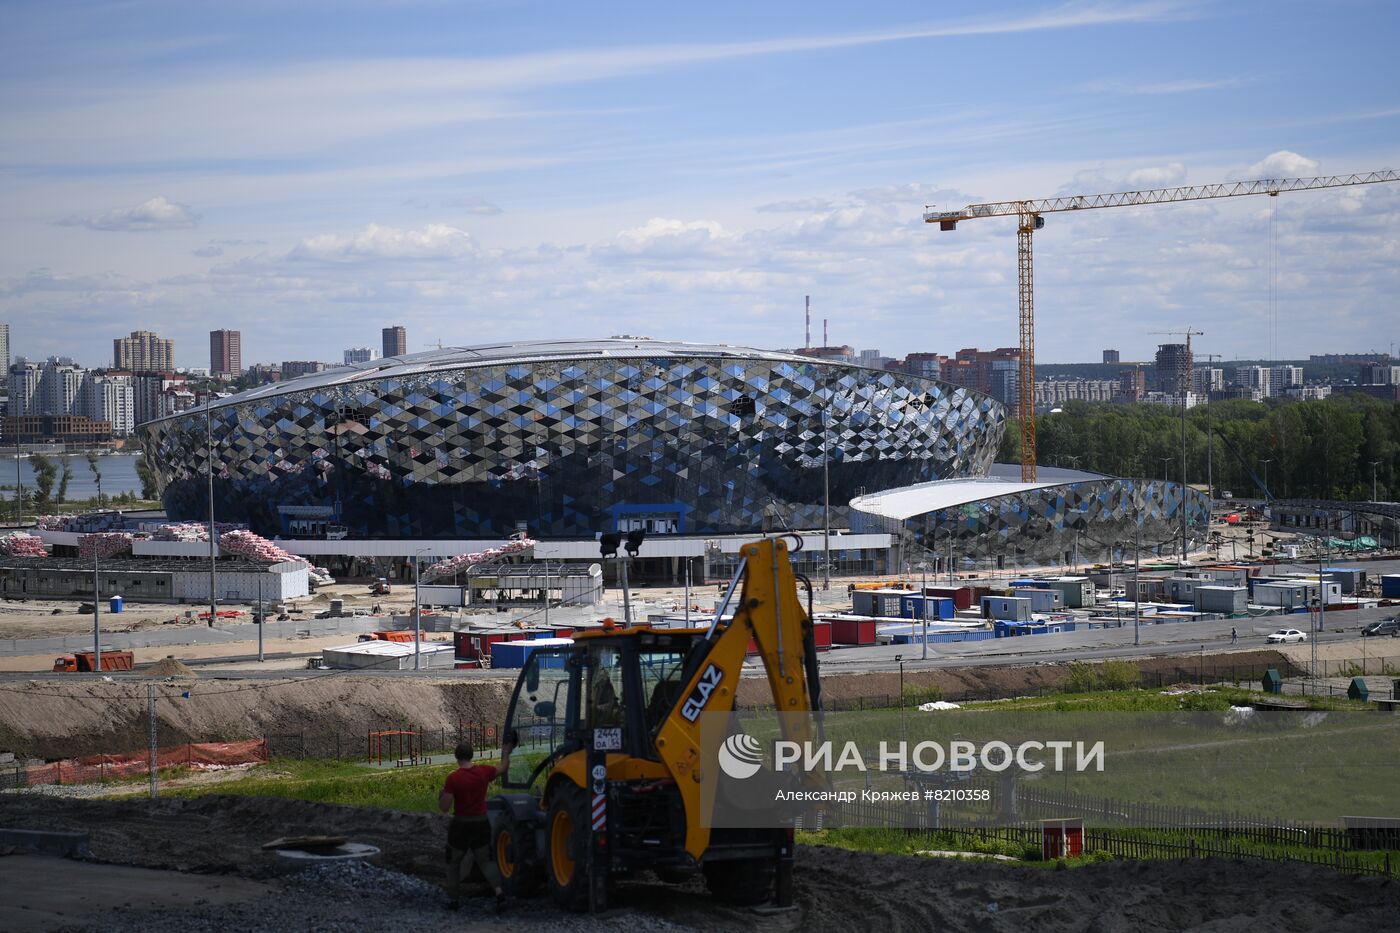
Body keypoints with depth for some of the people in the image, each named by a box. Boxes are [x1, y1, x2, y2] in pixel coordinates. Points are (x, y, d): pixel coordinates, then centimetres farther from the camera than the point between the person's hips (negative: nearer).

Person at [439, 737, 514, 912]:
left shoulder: (453, 778, -17)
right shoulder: (484, 772, -6)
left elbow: (444, 807, -16)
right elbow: (503, 769, 14)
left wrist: (440, 797, 4)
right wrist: (506, 752, 30)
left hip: (461, 825, -3)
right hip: (482, 823, 3)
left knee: (454, 862, 16)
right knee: (485, 860, 13)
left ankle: (454, 899, 19)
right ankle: (498, 891, -8)